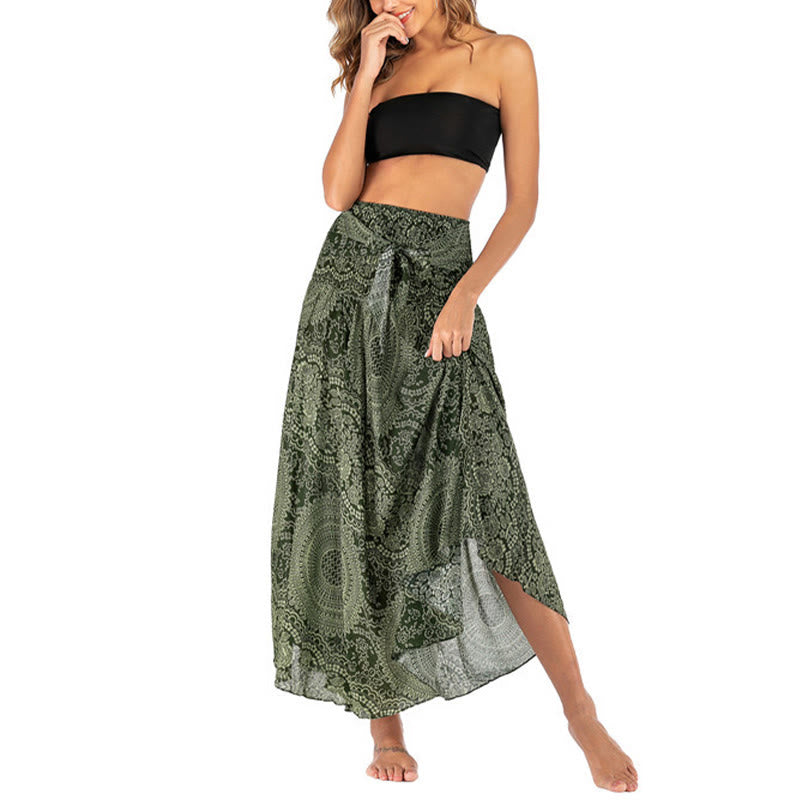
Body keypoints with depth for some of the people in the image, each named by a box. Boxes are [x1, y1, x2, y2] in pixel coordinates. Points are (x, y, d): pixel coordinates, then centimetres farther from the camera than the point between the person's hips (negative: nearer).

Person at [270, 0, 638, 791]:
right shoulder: (379, 68, 17)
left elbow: (523, 201, 1)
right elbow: (338, 192, 4)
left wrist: (467, 294, -11)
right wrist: (366, 78, 1)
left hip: (436, 280, -3)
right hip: (351, 271, 4)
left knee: (482, 501, -10)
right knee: (351, 496, -2)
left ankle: (581, 712, 3)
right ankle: (384, 718, 9)